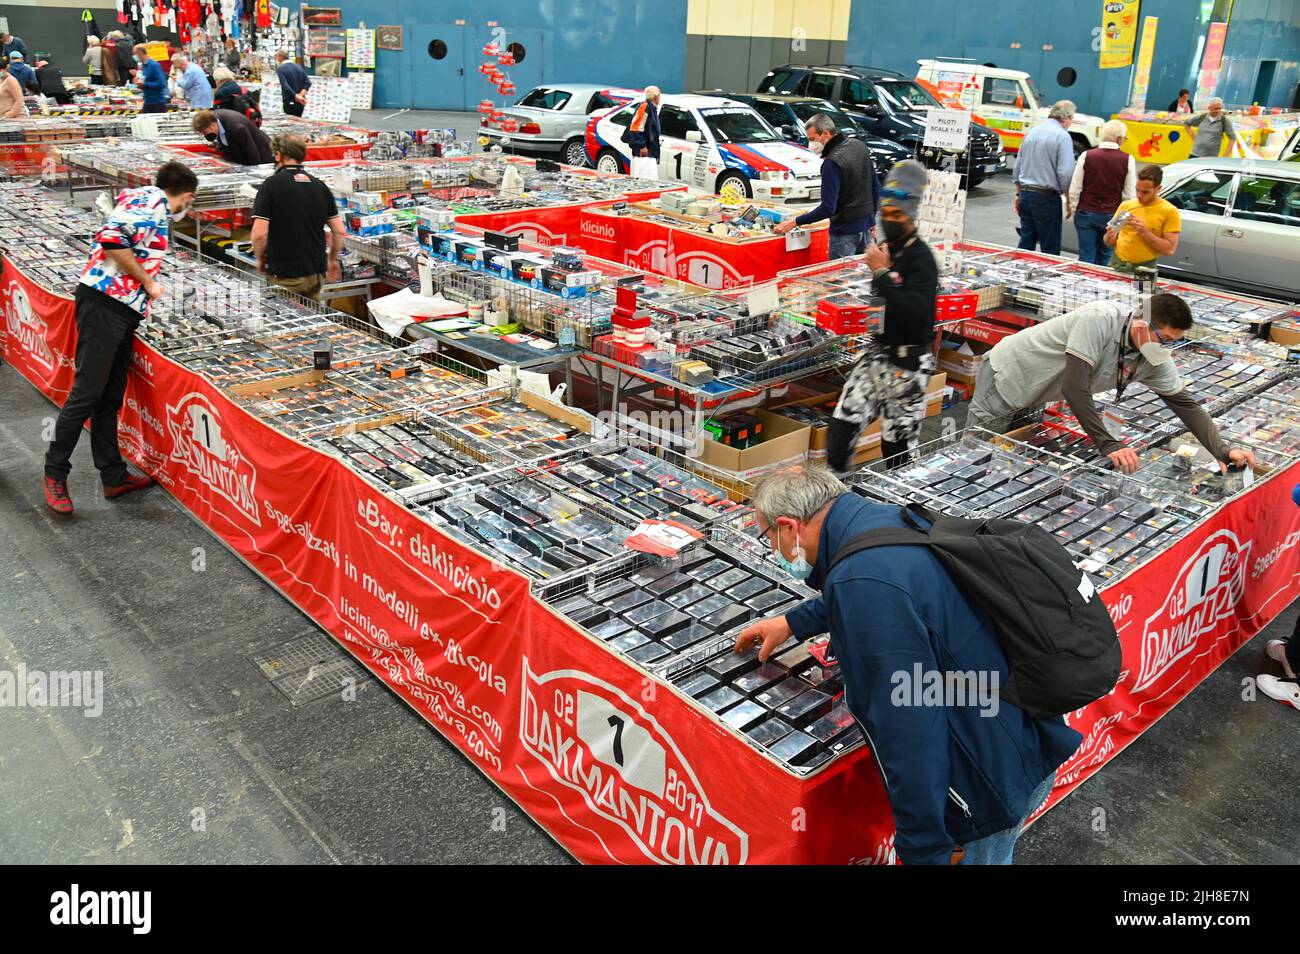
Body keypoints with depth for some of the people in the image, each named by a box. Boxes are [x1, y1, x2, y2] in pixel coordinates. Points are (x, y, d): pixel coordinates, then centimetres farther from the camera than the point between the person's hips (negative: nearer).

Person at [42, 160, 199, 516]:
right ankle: (55, 473, 5)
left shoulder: (157, 212, 21)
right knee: (87, 392, -5)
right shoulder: (149, 198, -7)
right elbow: (111, 238, -20)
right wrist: (148, 282, -13)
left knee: (110, 397, 11)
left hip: (123, 311, 10)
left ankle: (114, 476, 16)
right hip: (104, 303, -10)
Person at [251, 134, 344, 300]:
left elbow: (259, 234, -15)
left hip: (283, 275, -4)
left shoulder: (271, 185, -9)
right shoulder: (320, 186, 5)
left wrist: (260, 259, 3)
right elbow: (339, 231, 5)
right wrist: (333, 259, 21)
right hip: (316, 273, 5)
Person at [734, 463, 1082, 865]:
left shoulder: (865, 582, -30)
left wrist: (925, 851, -22)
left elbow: (909, 729, -30)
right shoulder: (889, 519, 1)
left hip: (997, 778, -8)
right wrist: (793, 622, 34)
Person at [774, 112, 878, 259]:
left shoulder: (831, 163, -23)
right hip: (866, 223, 8)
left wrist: (795, 222, -20)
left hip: (845, 230, -8)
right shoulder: (860, 145, 3)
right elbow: (876, 187, 12)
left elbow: (828, 208, -25)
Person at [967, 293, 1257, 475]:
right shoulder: (1100, 320, -33)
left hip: (1032, 401, 7)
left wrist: (1223, 452, -15)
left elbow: (1185, 403, -4)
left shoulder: (1155, 361, -11)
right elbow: (1074, 388, -37)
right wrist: (1108, 444, -37)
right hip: (1006, 377, -7)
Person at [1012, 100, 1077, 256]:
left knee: (1026, 243, 12)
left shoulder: (1032, 132, 11)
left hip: (1025, 193, 7)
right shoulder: (1062, 136, -10)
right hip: (1046, 196, -7)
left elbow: (1018, 165, 16)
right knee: (1050, 248, 0)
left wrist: (1018, 193, 24)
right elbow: (1066, 173, -16)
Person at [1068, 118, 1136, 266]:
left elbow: (1074, 189, -3)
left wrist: (1074, 209, 11)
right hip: (1112, 215, 0)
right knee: (1104, 256, 14)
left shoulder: (1086, 156, -6)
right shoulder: (1127, 160, -6)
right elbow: (1130, 194, -2)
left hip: (1086, 213, 0)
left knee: (1086, 256, 5)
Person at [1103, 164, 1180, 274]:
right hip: (1116, 264, 3)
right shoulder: (1125, 205, 8)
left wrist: (1145, 232, -15)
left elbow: (1170, 249, -7)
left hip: (1144, 269, -3)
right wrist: (1110, 236, -9)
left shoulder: (1170, 211, -1)